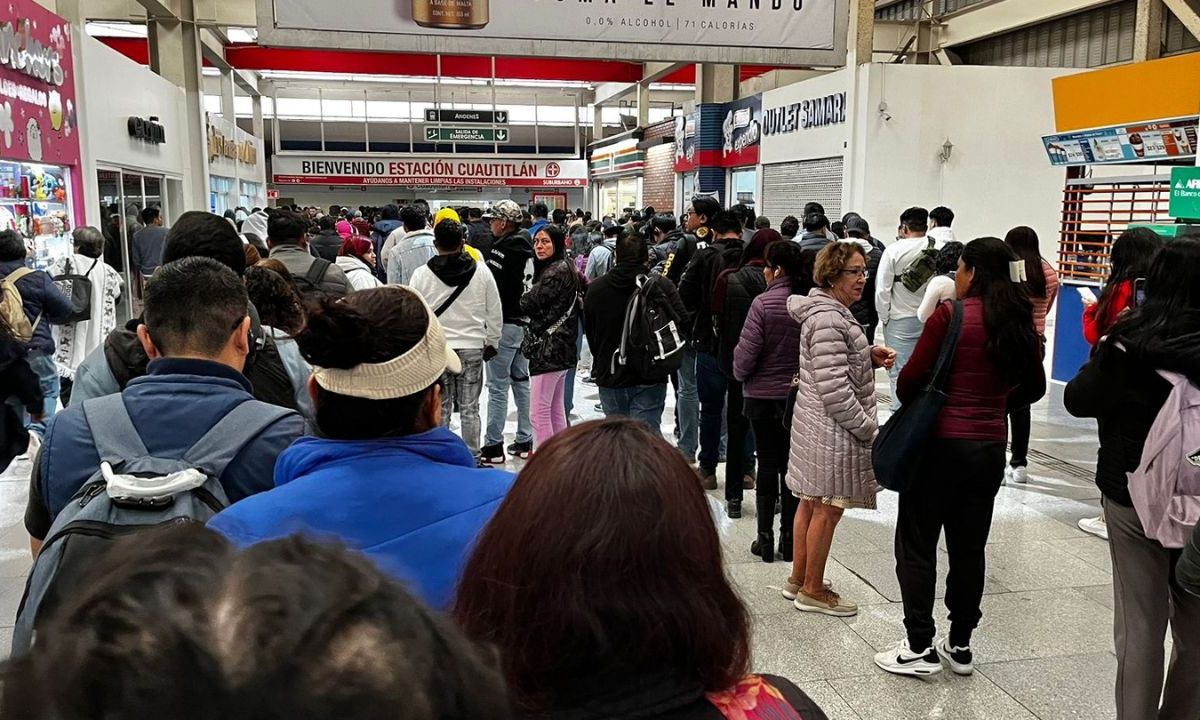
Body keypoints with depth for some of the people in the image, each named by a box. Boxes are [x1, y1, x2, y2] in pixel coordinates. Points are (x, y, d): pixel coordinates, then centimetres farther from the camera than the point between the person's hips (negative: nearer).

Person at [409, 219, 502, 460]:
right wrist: (491, 343, 15)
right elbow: (495, 313, 3)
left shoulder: (421, 274, -6)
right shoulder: (482, 272, -3)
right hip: (472, 348, 1)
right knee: (470, 408, 9)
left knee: (440, 409, 10)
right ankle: (472, 458, 16)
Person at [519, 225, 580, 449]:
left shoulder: (556, 271, -16)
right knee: (556, 409, 16)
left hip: (548, 348, -10)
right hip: (562, 347, 10)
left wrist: (523, 296, 7)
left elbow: (528, 304, -13)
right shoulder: (565, 268, 15)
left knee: (539, 412, -7)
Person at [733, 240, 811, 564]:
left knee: (767, 465, 8)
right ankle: (789, 540, 18)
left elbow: (746, 352, -14)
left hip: (764, 395, -3)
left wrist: (740, 373, 7)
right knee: (791, 465, 12)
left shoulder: (764, 303, -15)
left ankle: (766, 539, 13)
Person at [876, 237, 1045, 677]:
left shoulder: (951, 315, -13)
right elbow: (1033, 388, 14)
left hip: (941, 442, -6)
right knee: (969, 547, 15)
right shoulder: (1020, 322, 4)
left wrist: (909, 403, 6)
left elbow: (912, 380, -14)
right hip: (990, 447, 6)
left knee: (917, 544, 6)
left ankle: (920, 648, 10)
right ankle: (960, 645, 26)